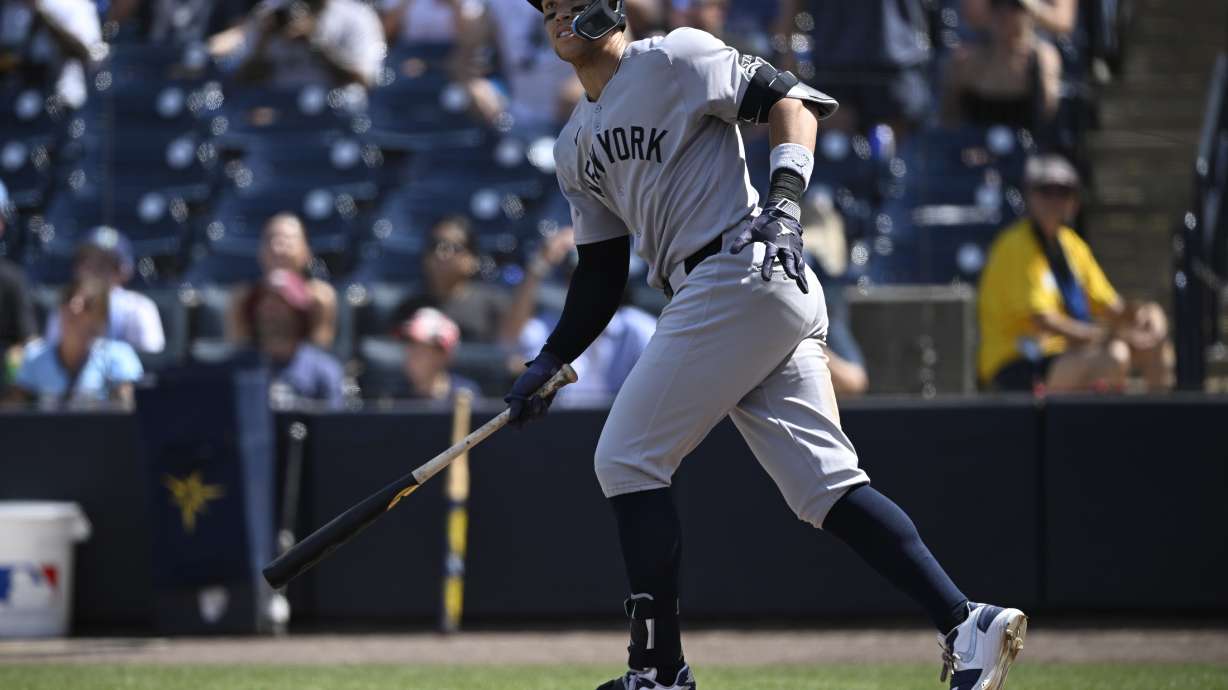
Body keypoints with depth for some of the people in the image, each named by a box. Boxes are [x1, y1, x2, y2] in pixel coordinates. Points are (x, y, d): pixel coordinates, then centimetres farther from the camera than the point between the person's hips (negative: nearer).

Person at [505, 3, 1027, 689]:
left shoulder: (672, 59, -1)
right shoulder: (577, 146, 23)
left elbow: (790, 98, -8)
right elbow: (601, 274, 24)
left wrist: (785, 201, -21)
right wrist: (547, 363, 14)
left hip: (742, 271, -9)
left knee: (628, 460, -6)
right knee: (826, 485, 0)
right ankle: (967, 624, -8)